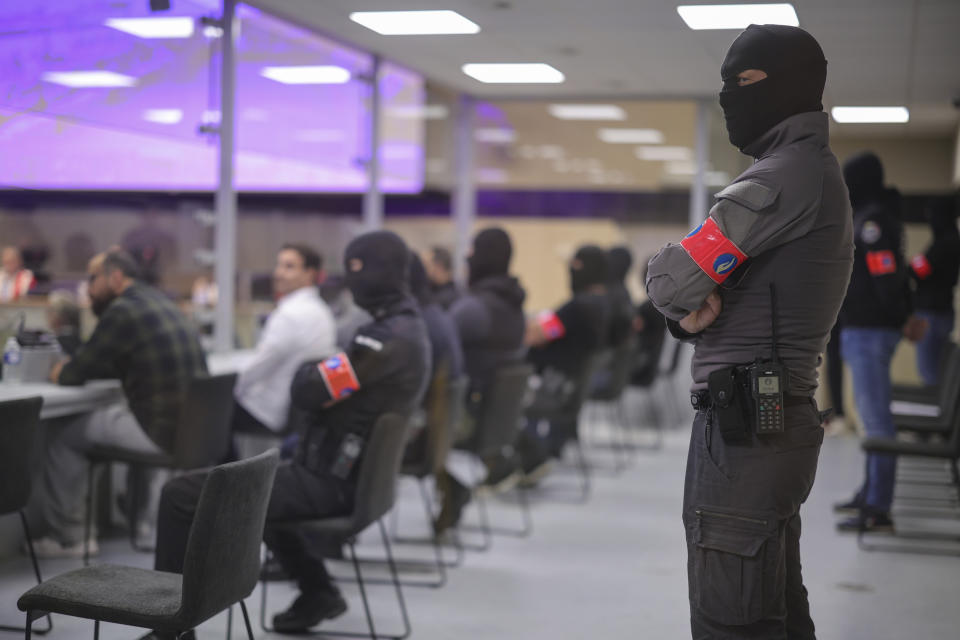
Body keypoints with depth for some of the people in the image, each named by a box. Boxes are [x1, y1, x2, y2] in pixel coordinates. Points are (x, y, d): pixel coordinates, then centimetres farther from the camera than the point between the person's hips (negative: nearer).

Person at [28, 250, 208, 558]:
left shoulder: (124, 311, -13)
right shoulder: (159, 301, 16)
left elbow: (78, 373, -7)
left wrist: (61, 373, 14)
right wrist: (73, 368, 20)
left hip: (162, 432, -9)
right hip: (194, 424, 9)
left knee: (62, 434, 3)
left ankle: (67, 535, 13)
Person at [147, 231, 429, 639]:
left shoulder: (387, 339, -24)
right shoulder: (409, 329, 9)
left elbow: (308, 393, -21)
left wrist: (307, 368, -1)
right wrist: (321, 368, -2)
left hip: (328, 482, -10)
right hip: (352, 473, 10)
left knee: (181, 495, -11)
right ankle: (318, 593, 35)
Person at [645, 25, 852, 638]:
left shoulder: (792, 173, -14)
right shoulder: (815, 173, 19)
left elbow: (671, 278, -17)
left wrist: (688, 302, 5)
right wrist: (700, 304, -4)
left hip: (743, 423, -10)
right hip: (775, 420, 10)